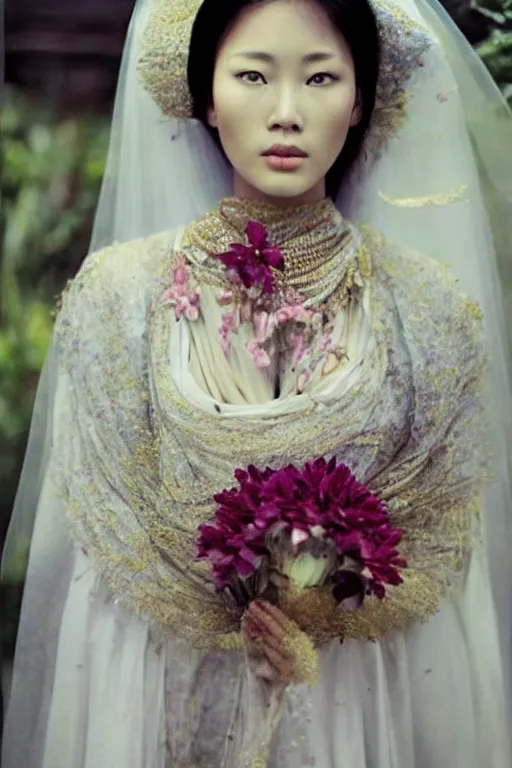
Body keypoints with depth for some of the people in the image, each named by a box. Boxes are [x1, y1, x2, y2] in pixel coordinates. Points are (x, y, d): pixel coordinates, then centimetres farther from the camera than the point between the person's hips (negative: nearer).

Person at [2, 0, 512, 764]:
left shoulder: (430, 302, -6)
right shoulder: (121, 290, -7)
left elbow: (441, 528, 0)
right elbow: (103, 512, -4)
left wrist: (331, 614, -14)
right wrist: (232, 619, -12)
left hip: (362, 691, 1)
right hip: (165, 681, 0)